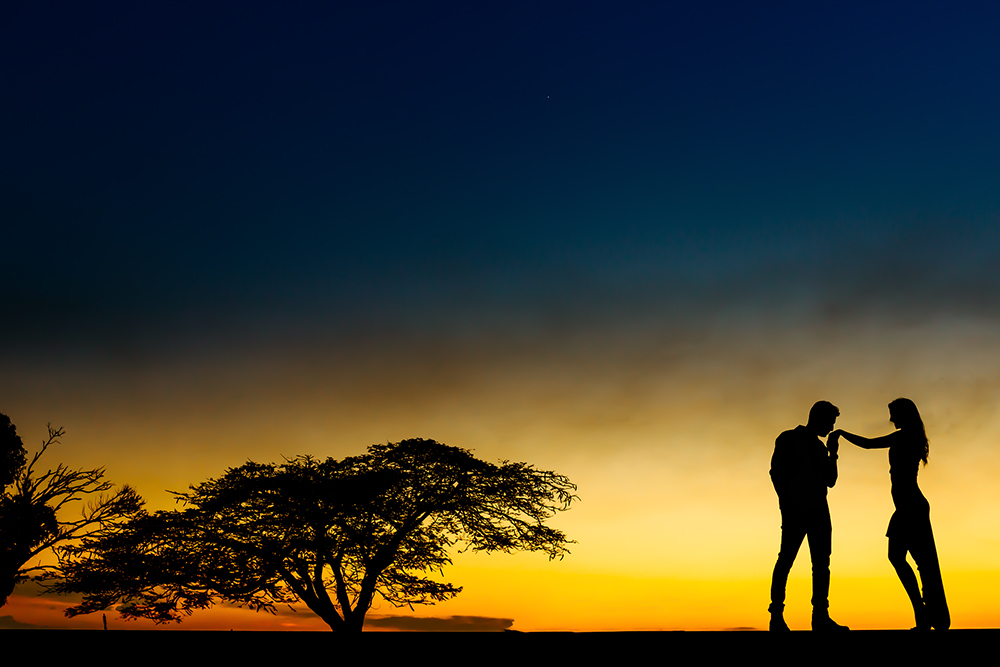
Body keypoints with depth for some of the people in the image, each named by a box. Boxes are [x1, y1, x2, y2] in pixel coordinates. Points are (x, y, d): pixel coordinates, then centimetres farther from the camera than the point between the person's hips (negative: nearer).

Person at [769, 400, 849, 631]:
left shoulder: (820, 447, 21)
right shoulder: (789, 440, 3)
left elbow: (830, 480, 17)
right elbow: (777, 473, -3)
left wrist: (832, 455, 5)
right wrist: (786, 501, -11)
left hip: (818, 510, 7)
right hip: (796, 509, -7)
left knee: (821, 562, 0)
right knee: (786, 559, -10)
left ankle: (821, 616, 0)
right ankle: (776, 615, -11)